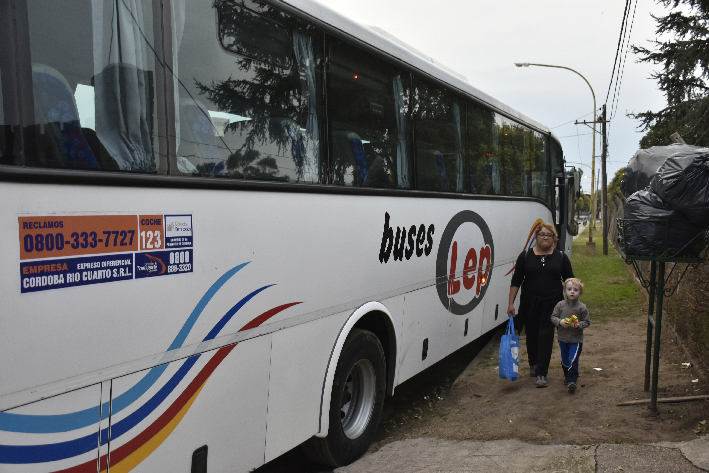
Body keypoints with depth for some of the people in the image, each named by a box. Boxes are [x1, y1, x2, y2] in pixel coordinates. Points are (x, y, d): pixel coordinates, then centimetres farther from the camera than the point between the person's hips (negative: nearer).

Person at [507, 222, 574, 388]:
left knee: (546, 337, -6)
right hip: (529, 304, 1)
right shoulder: (526, 256, 1)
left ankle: (541, 374, -3)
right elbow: (516, 281, 2)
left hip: (552, 304, -1)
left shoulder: (561, 257, 3)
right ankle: (533, 365, 37)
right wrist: (511, 303, -2)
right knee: (532, 335, 13)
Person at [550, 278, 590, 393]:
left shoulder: (582, 307, -8)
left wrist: (578, 325, -19)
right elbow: (553, 317, 3)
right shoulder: (560, 305, -3)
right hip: (563, 338, 3)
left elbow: (587, 322, -2)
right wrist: (560, 322, -15)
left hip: (576, 339, -3)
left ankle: (572, 380, -3)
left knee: (573, 360, -11)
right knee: (564, 360, 14)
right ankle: (567, 376, 37)